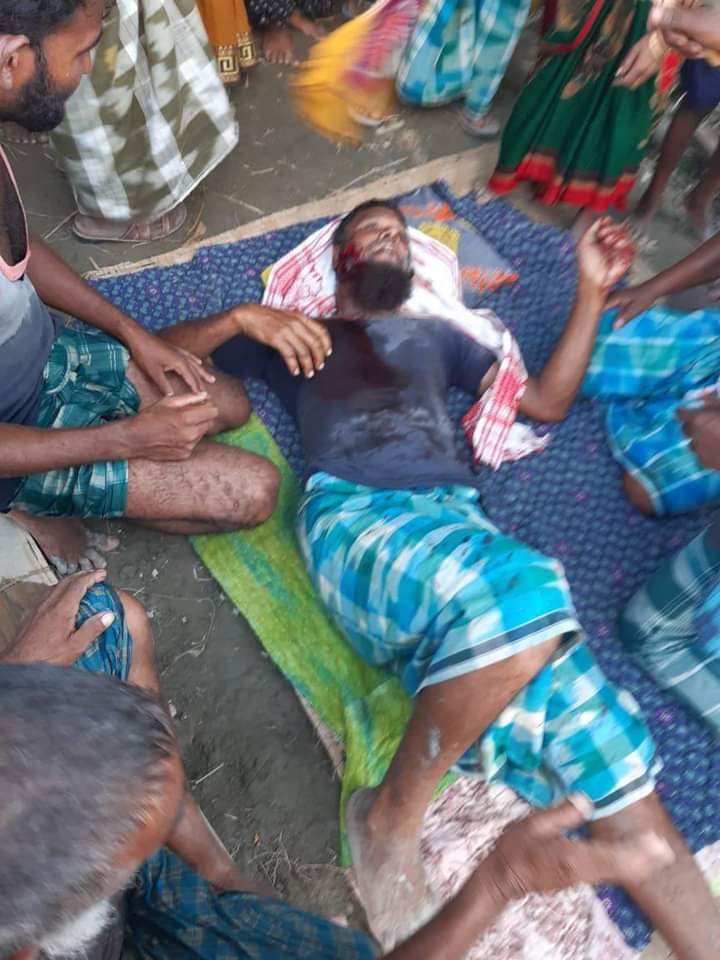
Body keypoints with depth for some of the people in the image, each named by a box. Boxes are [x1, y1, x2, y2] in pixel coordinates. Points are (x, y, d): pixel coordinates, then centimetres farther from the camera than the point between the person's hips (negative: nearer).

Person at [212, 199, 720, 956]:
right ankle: (392, 816, -16)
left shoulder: (433, 336, 34)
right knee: (522, 593, -36)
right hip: (355, 516, -4)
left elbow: (547, 401, 33)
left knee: (590, 723, -16)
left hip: (457, 521, 4)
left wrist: (592, 291, 29)